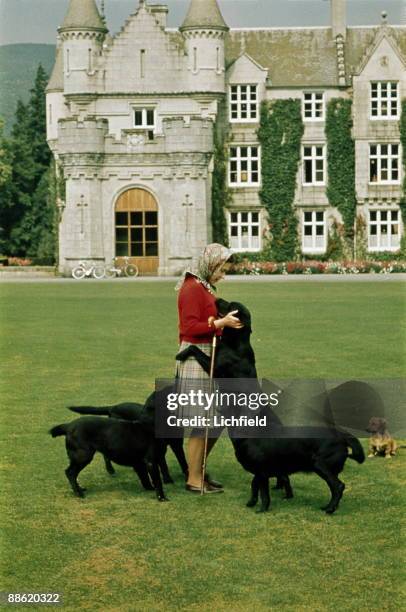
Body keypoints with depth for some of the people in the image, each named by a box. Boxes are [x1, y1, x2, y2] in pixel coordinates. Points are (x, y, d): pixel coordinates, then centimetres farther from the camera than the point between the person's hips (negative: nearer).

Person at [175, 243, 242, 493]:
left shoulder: (205, 287, 16)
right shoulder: (192, 288, -13)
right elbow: (190, 327, -20)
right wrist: (221, 323, -22)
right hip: (197, 357, -10)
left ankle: (198, 469, 23)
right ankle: (194, 480, 3)